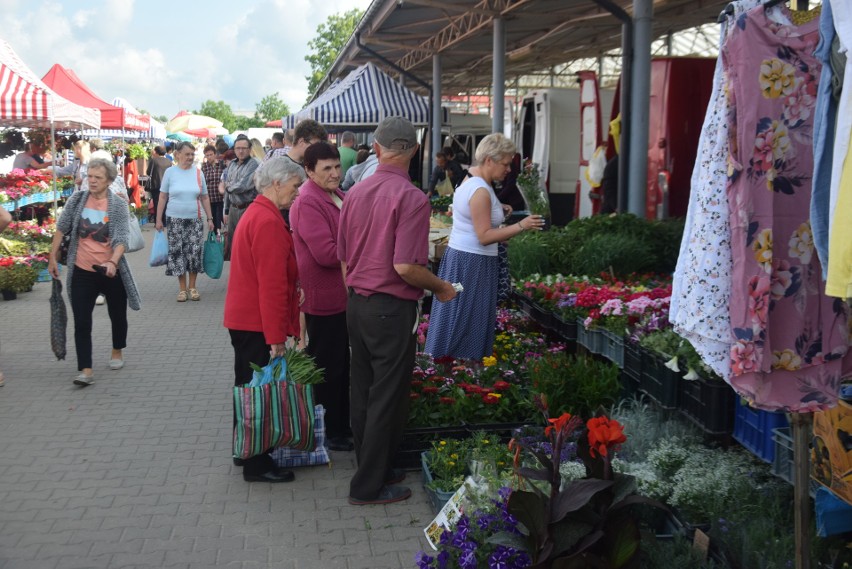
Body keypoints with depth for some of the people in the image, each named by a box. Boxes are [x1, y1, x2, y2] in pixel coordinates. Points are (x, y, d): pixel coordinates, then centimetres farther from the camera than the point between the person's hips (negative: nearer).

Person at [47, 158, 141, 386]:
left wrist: (113, 262, -32)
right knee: (81, 322, -5)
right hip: (82, 272, 1)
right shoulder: (76, 200, -3)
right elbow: (61, 229, 6)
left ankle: (117, 352, 41)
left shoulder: (119, 205, -9)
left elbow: (121, 238, -16)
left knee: (117, 315, 16)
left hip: (111, 271, -1)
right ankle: (86, 370, -4)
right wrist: (52, 258, 6)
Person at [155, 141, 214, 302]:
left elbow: (205, 198, 9)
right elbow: (163, 197, 4)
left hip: (195, 220, 1)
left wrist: (210, 218, 6)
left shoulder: (198, 173, 3)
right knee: (178, 253, 1)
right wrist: (158, 219, 0)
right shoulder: (170, 172, 0)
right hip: (175, 220, -1)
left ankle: (192, 287, 15)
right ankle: (182, 288, 13)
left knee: (194, 253, 1)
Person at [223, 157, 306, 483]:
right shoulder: (269, 222, -20)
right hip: (257, 322, -11)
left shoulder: (255, 213, 14)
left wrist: (276, 331, 20)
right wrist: (276, 337, -22)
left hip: (243, 319, 11)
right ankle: (257, 465, 8)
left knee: (249, 386, 19)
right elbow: (272, 285, -24)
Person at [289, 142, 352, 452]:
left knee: (341, 364, 20)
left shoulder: (335, 195, 12)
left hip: (341, 294, 10)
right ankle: (330, 433, 15)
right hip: (324, 298, -10)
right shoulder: (308, 202, -21)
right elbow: (326, 253, -26)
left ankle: (342, 424, 33)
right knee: (328, 368, 2)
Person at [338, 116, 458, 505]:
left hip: (356, 304, 7)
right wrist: (442, 288, -5)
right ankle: (369, 487, 11)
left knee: (362, 391, 15)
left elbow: (343, 257, 11)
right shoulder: (411, 198, -17)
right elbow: (405, 267, -23)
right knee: (387, 398, 3)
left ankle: (373, 469, 29)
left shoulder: (355, 193, 5)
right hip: (391, 309, -7)